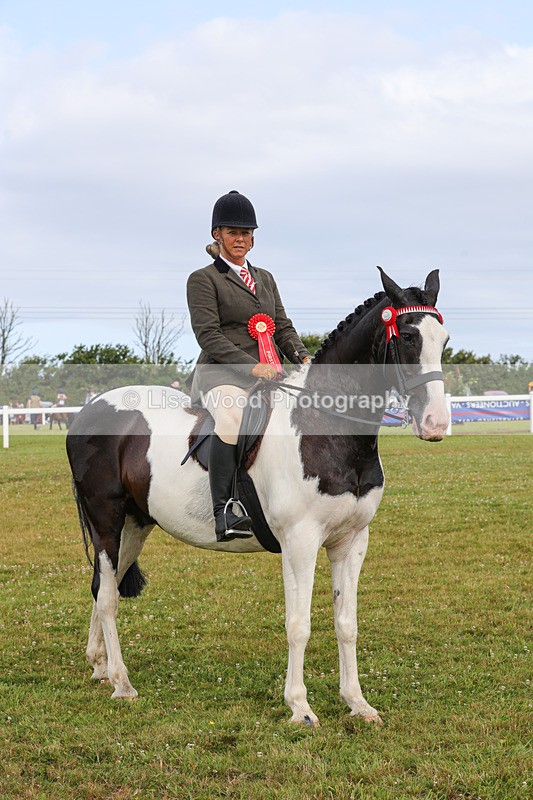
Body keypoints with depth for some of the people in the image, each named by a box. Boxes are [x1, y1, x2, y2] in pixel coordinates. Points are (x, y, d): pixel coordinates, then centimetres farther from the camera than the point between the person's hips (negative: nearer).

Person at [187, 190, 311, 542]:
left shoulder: (265, 279, 25)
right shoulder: (203, 279, 4)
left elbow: (283, 327, 19)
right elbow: (208, 335, -8)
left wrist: (305, 358, -3)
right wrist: (251, 366, -22)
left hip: (265, 375, 7)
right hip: (221, 372, -7)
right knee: (233, 418, -38)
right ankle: (224, 513, -40)